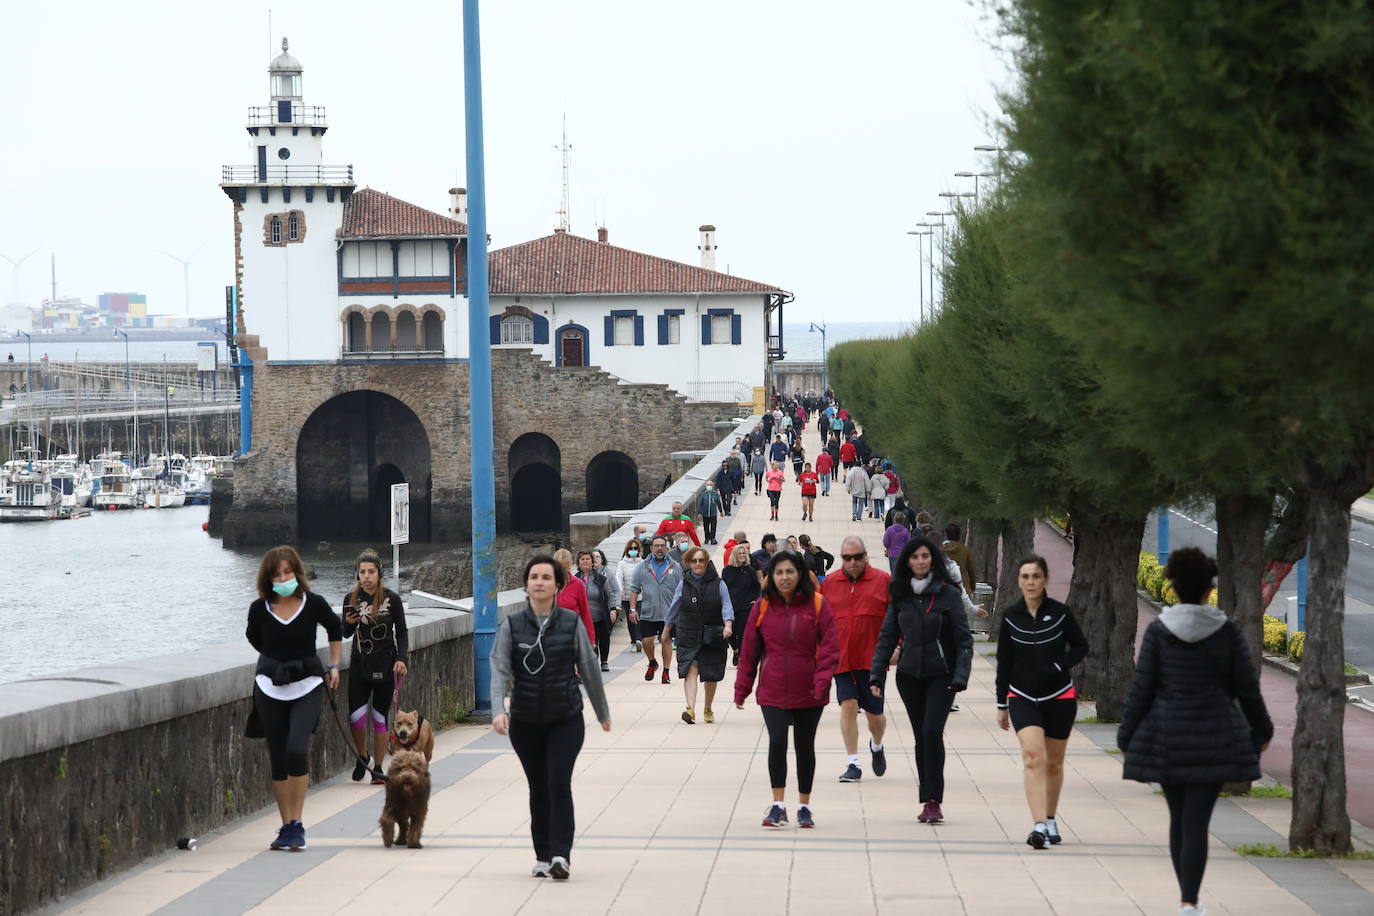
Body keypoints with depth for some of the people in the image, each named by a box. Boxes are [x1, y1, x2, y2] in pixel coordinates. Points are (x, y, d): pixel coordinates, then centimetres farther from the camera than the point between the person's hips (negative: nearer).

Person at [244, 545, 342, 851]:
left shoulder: (313, 604, -7)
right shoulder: (260, 609, -5)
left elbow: (335, 630, 14)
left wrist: (334, 666, 13)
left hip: (307, 687, -2)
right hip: (270, 688, 2)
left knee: (297, 750, -20)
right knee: (278, 759, 4)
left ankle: (297, 824, -12)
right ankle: (287, 826, 14)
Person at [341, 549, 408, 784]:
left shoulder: (391, 599, -4)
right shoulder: (351, 599, 2)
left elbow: (402, 632, 2)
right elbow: (346, 634, 10)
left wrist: (401, 659, -11)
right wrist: (350, 623, -12)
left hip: (385, 664, -2)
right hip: (359, 664, 2)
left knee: (380, 717, 0)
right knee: (356, 716, -8)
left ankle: (378, 769, 9)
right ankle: (362, 757, 19)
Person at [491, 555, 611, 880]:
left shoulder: (571, 623, -3)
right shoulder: (511, 625, -3)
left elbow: (589, 669, 5)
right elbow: (499, 670, -11)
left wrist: (602, 713, 14)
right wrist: (499, 711, -27)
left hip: (566, 720, -1)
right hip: (525, 722, 1)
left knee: (559, 784, -14)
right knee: (538, 789, 9)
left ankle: (560, 854, -16)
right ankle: (543, 856, 17)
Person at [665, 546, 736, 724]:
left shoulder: (718, 583, -1)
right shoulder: (684, 583, 5)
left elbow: (727, 606, -7)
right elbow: (674, 607, 15)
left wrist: (728, 624, -25)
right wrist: (667, 629, 21)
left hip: (712, 636, 0)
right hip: (688, 637, 0)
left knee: (711, 675, 9)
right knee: (690, 670, -16)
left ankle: (708, 710, 29)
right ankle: (690, 709, -27)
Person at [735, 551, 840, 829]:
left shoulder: (817, 604, -4)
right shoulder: (762, 607, 1)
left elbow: (829, 647, -5)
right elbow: (749, 651, 6)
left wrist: (822, 681, -16)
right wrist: (742, 689, 7)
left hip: (808, 693, 0)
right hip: (772, 693, 0)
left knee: (805, 748, 10)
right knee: (777, 742, -16)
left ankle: (804, 806, 24)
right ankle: (778, 806, -7)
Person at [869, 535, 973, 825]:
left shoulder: (947, 594, -6)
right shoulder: (900, 596, 5)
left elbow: (963, 639, -6)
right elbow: (887, 637, 9)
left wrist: (960, 677, -15)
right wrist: (876, 675, 2)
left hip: (941, 675, -4)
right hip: (909, 675, 4)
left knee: (932, 731, -16)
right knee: (921, 736, 7)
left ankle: (933, 801, -11)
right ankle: (929, 801, 12)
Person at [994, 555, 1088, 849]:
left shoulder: (1059, 613, -5)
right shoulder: (1010, 616, -1)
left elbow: (1080, 647, 7)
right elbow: (1004, 662, 7)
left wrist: (1059, 667, -12)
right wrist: (1001, 705, 9)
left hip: (1059, 697, 0)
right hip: (1023, 697, 0)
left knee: (1053, 763, 11)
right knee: (1033, 755, -19)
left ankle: (1050, 820, 30)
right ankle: (1039, 825, -27)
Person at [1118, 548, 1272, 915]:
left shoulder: (1158, 629, -6)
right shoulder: (1227, 630, -6)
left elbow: (1142, 688, -6)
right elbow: (1246, 688, 0)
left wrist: (1126, 737, 3)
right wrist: (1262, 730, 16)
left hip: (1167, 739, 1)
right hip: (1213, 740, -1)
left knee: (1179, 817, 17)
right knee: (1197, 822, -3)